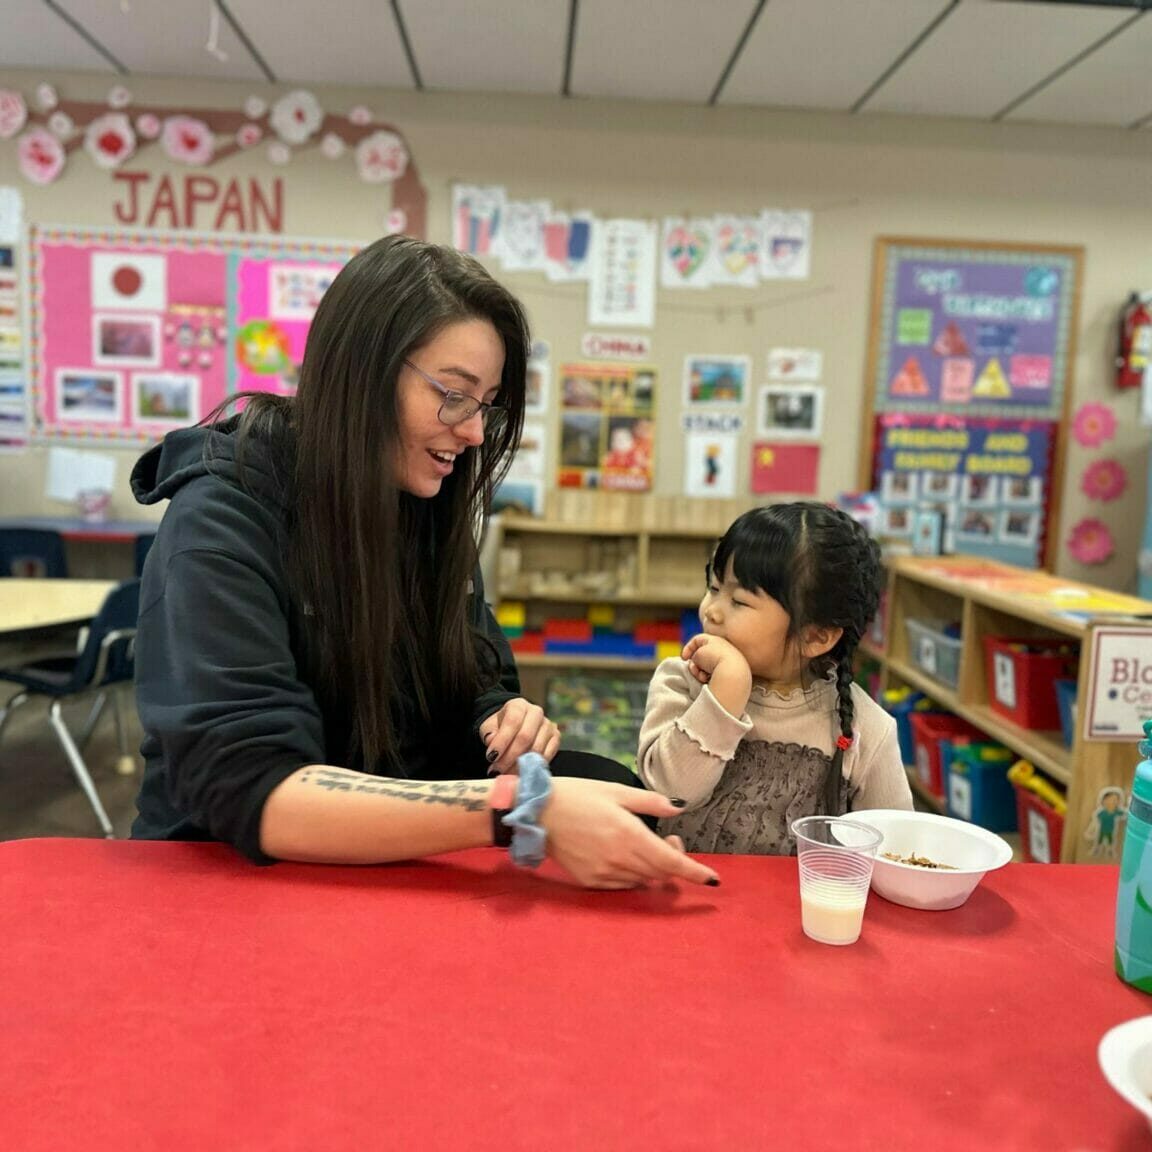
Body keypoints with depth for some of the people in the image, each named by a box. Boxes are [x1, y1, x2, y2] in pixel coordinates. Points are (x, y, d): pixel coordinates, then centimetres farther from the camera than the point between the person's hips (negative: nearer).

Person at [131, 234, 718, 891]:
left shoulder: (431, 508, -1)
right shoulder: (223, 520, -21)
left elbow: (480, 687, 10)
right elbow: (251, 794, -31)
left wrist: (511, 724, -15)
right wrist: (523, 809, -40)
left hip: (391, 868, 6)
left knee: (607, 792, -16)